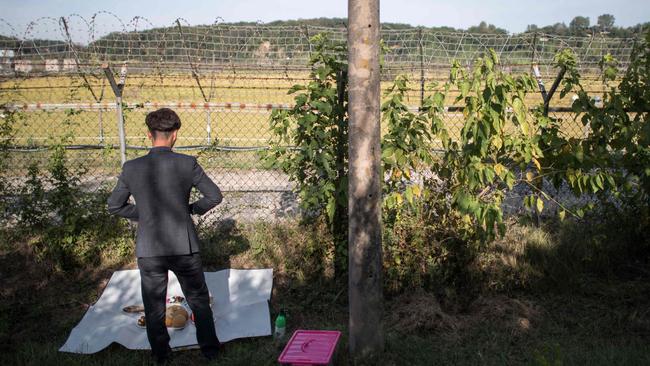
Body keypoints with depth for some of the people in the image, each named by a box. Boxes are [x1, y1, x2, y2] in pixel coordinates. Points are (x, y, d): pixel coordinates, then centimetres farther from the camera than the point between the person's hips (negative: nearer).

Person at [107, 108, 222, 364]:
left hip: (148, 250, 1)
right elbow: (215, 196, -4)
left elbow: (114, 206, 4)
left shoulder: (131, 168, -7)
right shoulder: (187, 164, -11)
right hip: (184, 247, -1)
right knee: (199, 300, 19)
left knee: (154, 305, 18)